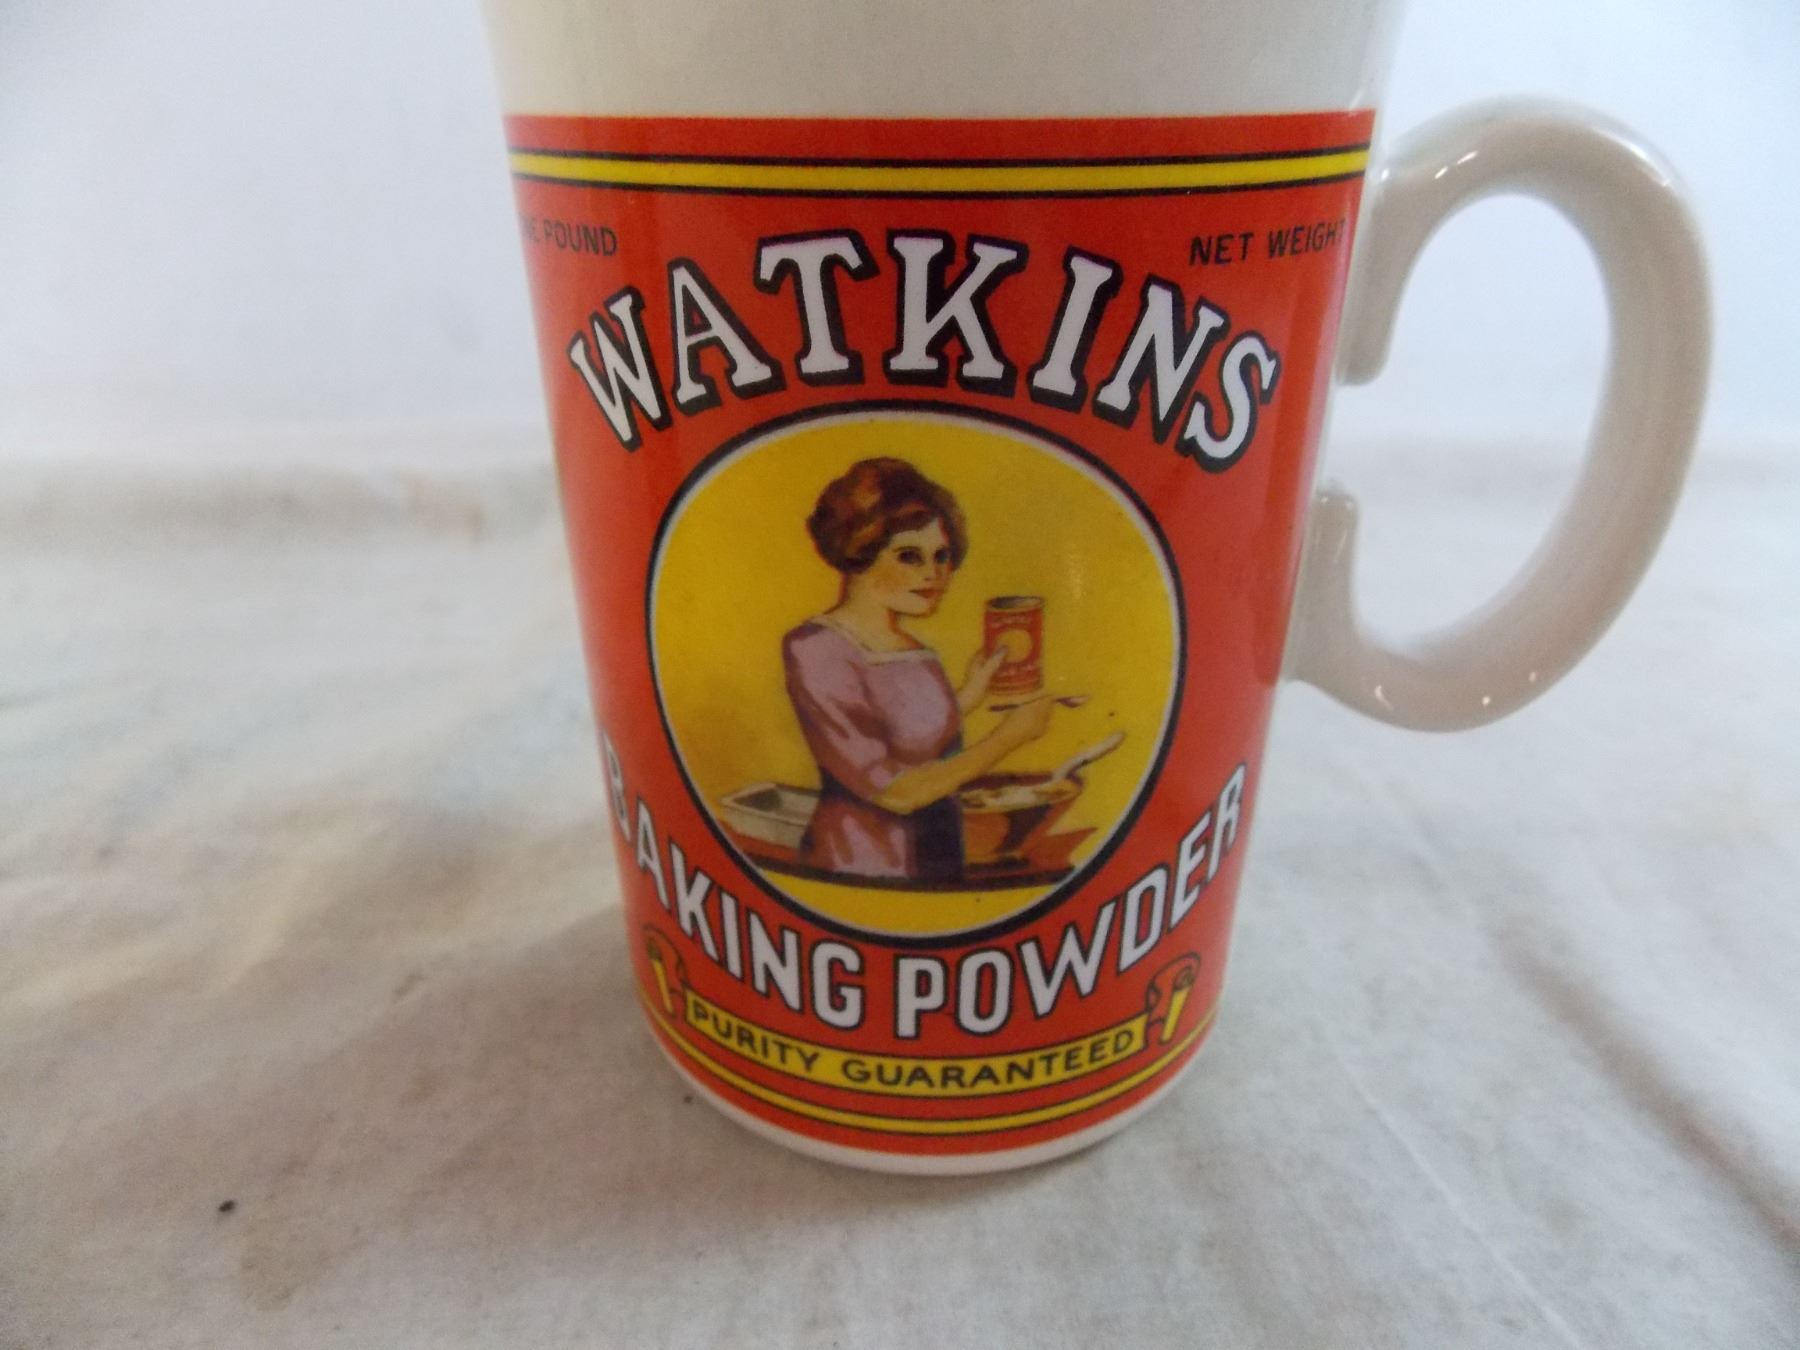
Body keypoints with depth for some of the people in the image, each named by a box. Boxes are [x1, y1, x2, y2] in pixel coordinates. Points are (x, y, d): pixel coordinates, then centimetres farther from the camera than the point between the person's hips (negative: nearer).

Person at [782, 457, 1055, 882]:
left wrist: (968, 698, 6)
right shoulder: (815, 650, -16)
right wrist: (1008, 736, -12)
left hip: (939, 862, 6)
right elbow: (894, 791, -18)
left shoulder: (921, 654, 2)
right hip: (858, 869, -6)